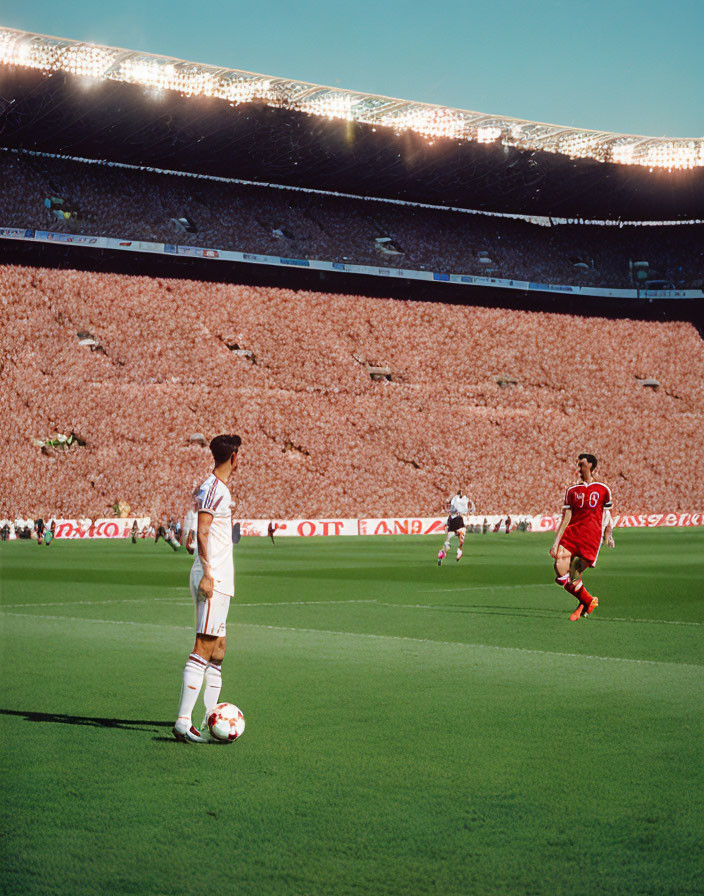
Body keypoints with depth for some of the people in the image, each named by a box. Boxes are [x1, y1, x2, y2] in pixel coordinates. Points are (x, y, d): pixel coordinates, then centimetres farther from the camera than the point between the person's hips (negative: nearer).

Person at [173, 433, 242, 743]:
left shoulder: (218, 488, 19)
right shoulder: (212, 488, -10)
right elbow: (201, 532, -17)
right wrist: (207, 573, -22)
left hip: (219, 580, 10)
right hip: (213, 578, -10)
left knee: (218, 650, 11)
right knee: (204, 648, -13)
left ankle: (210, 721, 14)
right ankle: (183, 721, -16)